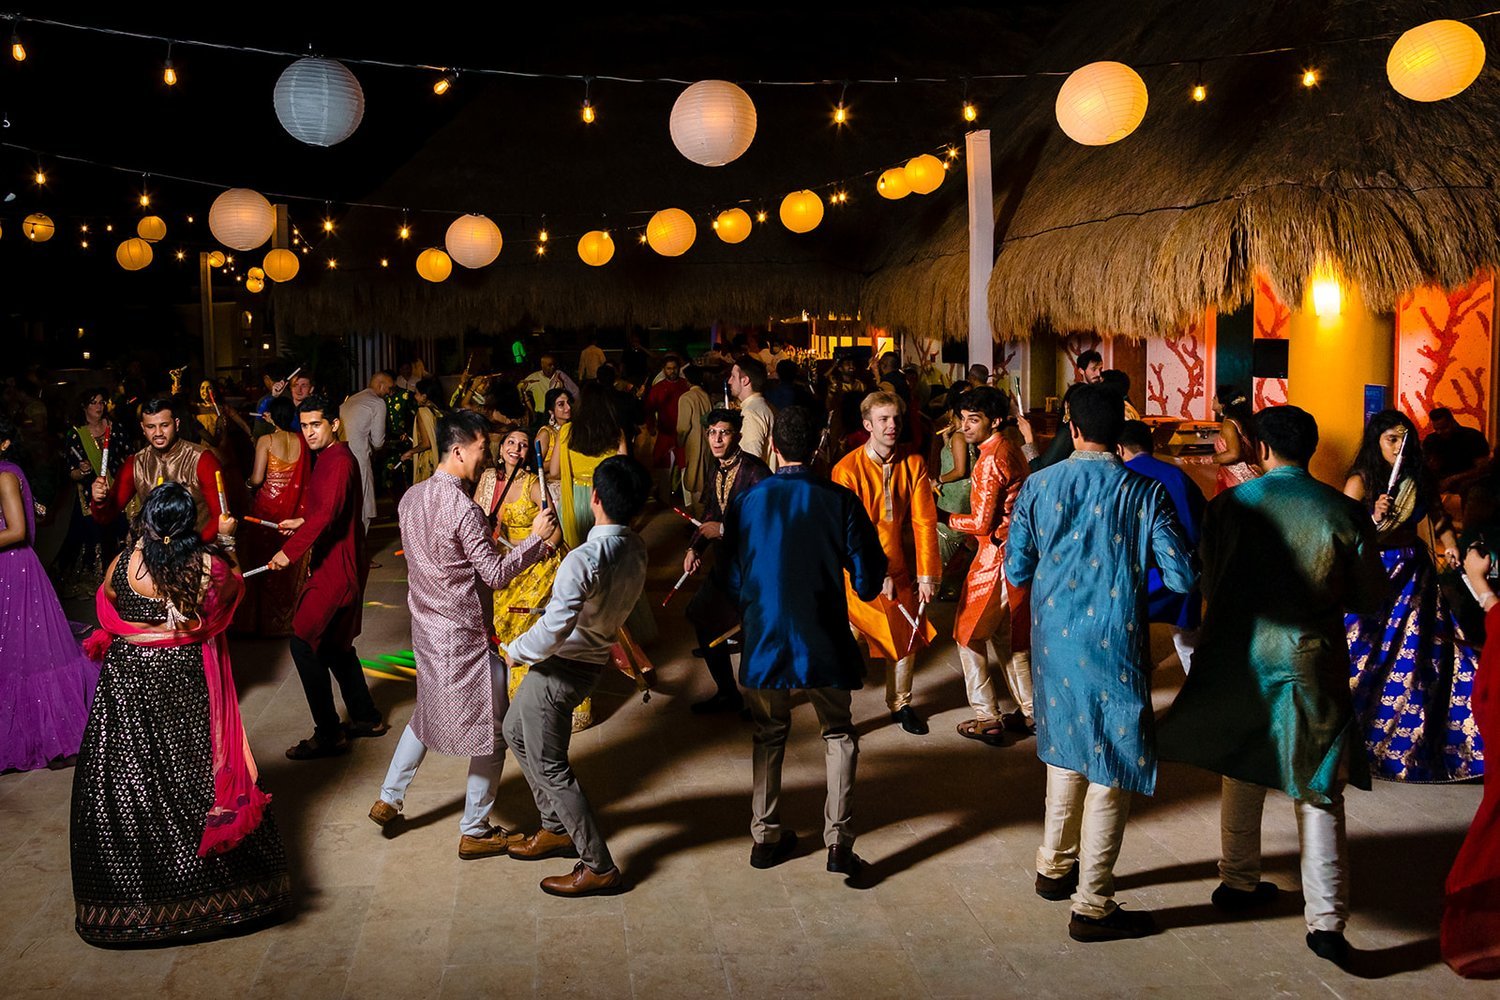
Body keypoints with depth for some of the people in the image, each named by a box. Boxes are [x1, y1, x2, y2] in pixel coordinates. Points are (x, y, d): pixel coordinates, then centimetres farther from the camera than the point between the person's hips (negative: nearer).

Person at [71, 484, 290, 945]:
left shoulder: (123, 564, -12)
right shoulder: (208, 565, -14)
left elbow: (105, 609, 7)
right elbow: (233, 587, 8)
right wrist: (226, 540, 18)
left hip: (129, 680, 0)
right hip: (187, 678, 0)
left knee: (129, 778, 9)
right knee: (197, 773, 11)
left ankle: (132, 895, 18)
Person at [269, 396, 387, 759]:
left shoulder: (339, 461, -19)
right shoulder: (328, 457, 13)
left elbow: (327, 514, -32)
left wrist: (289, 551, -36)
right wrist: (302, 522, 22)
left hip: (336, 569, -11)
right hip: (332, 564, 11)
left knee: (304, 641, -10)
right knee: (334, 643, 19)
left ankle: (328, 735, -5)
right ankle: (367, 717, 30)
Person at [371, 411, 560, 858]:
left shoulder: (412, 497, 2)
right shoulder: (463, 509, -24)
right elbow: (497, 575, -20)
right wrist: (535, 539, -10)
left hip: (426, 628, 8)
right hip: (463, 638, -8)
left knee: (427, 713, 29)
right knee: (492, 733, 6)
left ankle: (388, 799, 35)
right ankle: (474, 832, 15)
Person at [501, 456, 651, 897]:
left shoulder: (584, 560, -31)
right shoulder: (636, 549, -4)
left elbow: (554, 630, -32)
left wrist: (516, 653, -14)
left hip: (561, 668, -9)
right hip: (592, 658, 9)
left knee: (549, 766, 5)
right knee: (516, 732, 27)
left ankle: (599, 867, 13)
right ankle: (557, 828, 37)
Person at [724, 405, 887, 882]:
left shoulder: (747, 503, -6)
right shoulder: (840, 501, -9)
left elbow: (733, 583, 1)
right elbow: (868, 579, -7)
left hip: (765, 640, 1)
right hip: (824, 642, -1)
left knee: (770, 734, 19)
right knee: (839, 735, 14)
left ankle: (766, 837, 22)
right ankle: (838, 841, 4)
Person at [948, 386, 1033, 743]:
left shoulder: (990, 460, -19)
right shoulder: (1009, 450, 10)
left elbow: (981, 523, -18)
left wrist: (944, 518, -6)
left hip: (997, 557, -9)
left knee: (969, 633, 3)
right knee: (1012, 635, 19)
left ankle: (987, 719, 5)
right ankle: (1027, 711, 26)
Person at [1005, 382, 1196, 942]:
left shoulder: (1039, 486, -3)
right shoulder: (1144, 493, -10)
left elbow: (1016, 571, 2)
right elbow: (1183, 578, -11)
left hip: (1054, 641, 4)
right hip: (1113, 647, -4)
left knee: (1067, 752, 23)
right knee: (1111, 772, 5)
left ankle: (1055, 867, 36)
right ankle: (1092, 906, 10)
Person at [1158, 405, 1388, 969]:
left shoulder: (1230, 505, -6)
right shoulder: (1344, 513, -7)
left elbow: (1208, 584, 3)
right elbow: (1370, 597, 0)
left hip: (1239, 659, 1)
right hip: (1313, 664, -1)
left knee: (1240, 776, 19)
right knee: (1319, 792, 5)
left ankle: (1239, 883, 32)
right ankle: (1326, 919, 2)